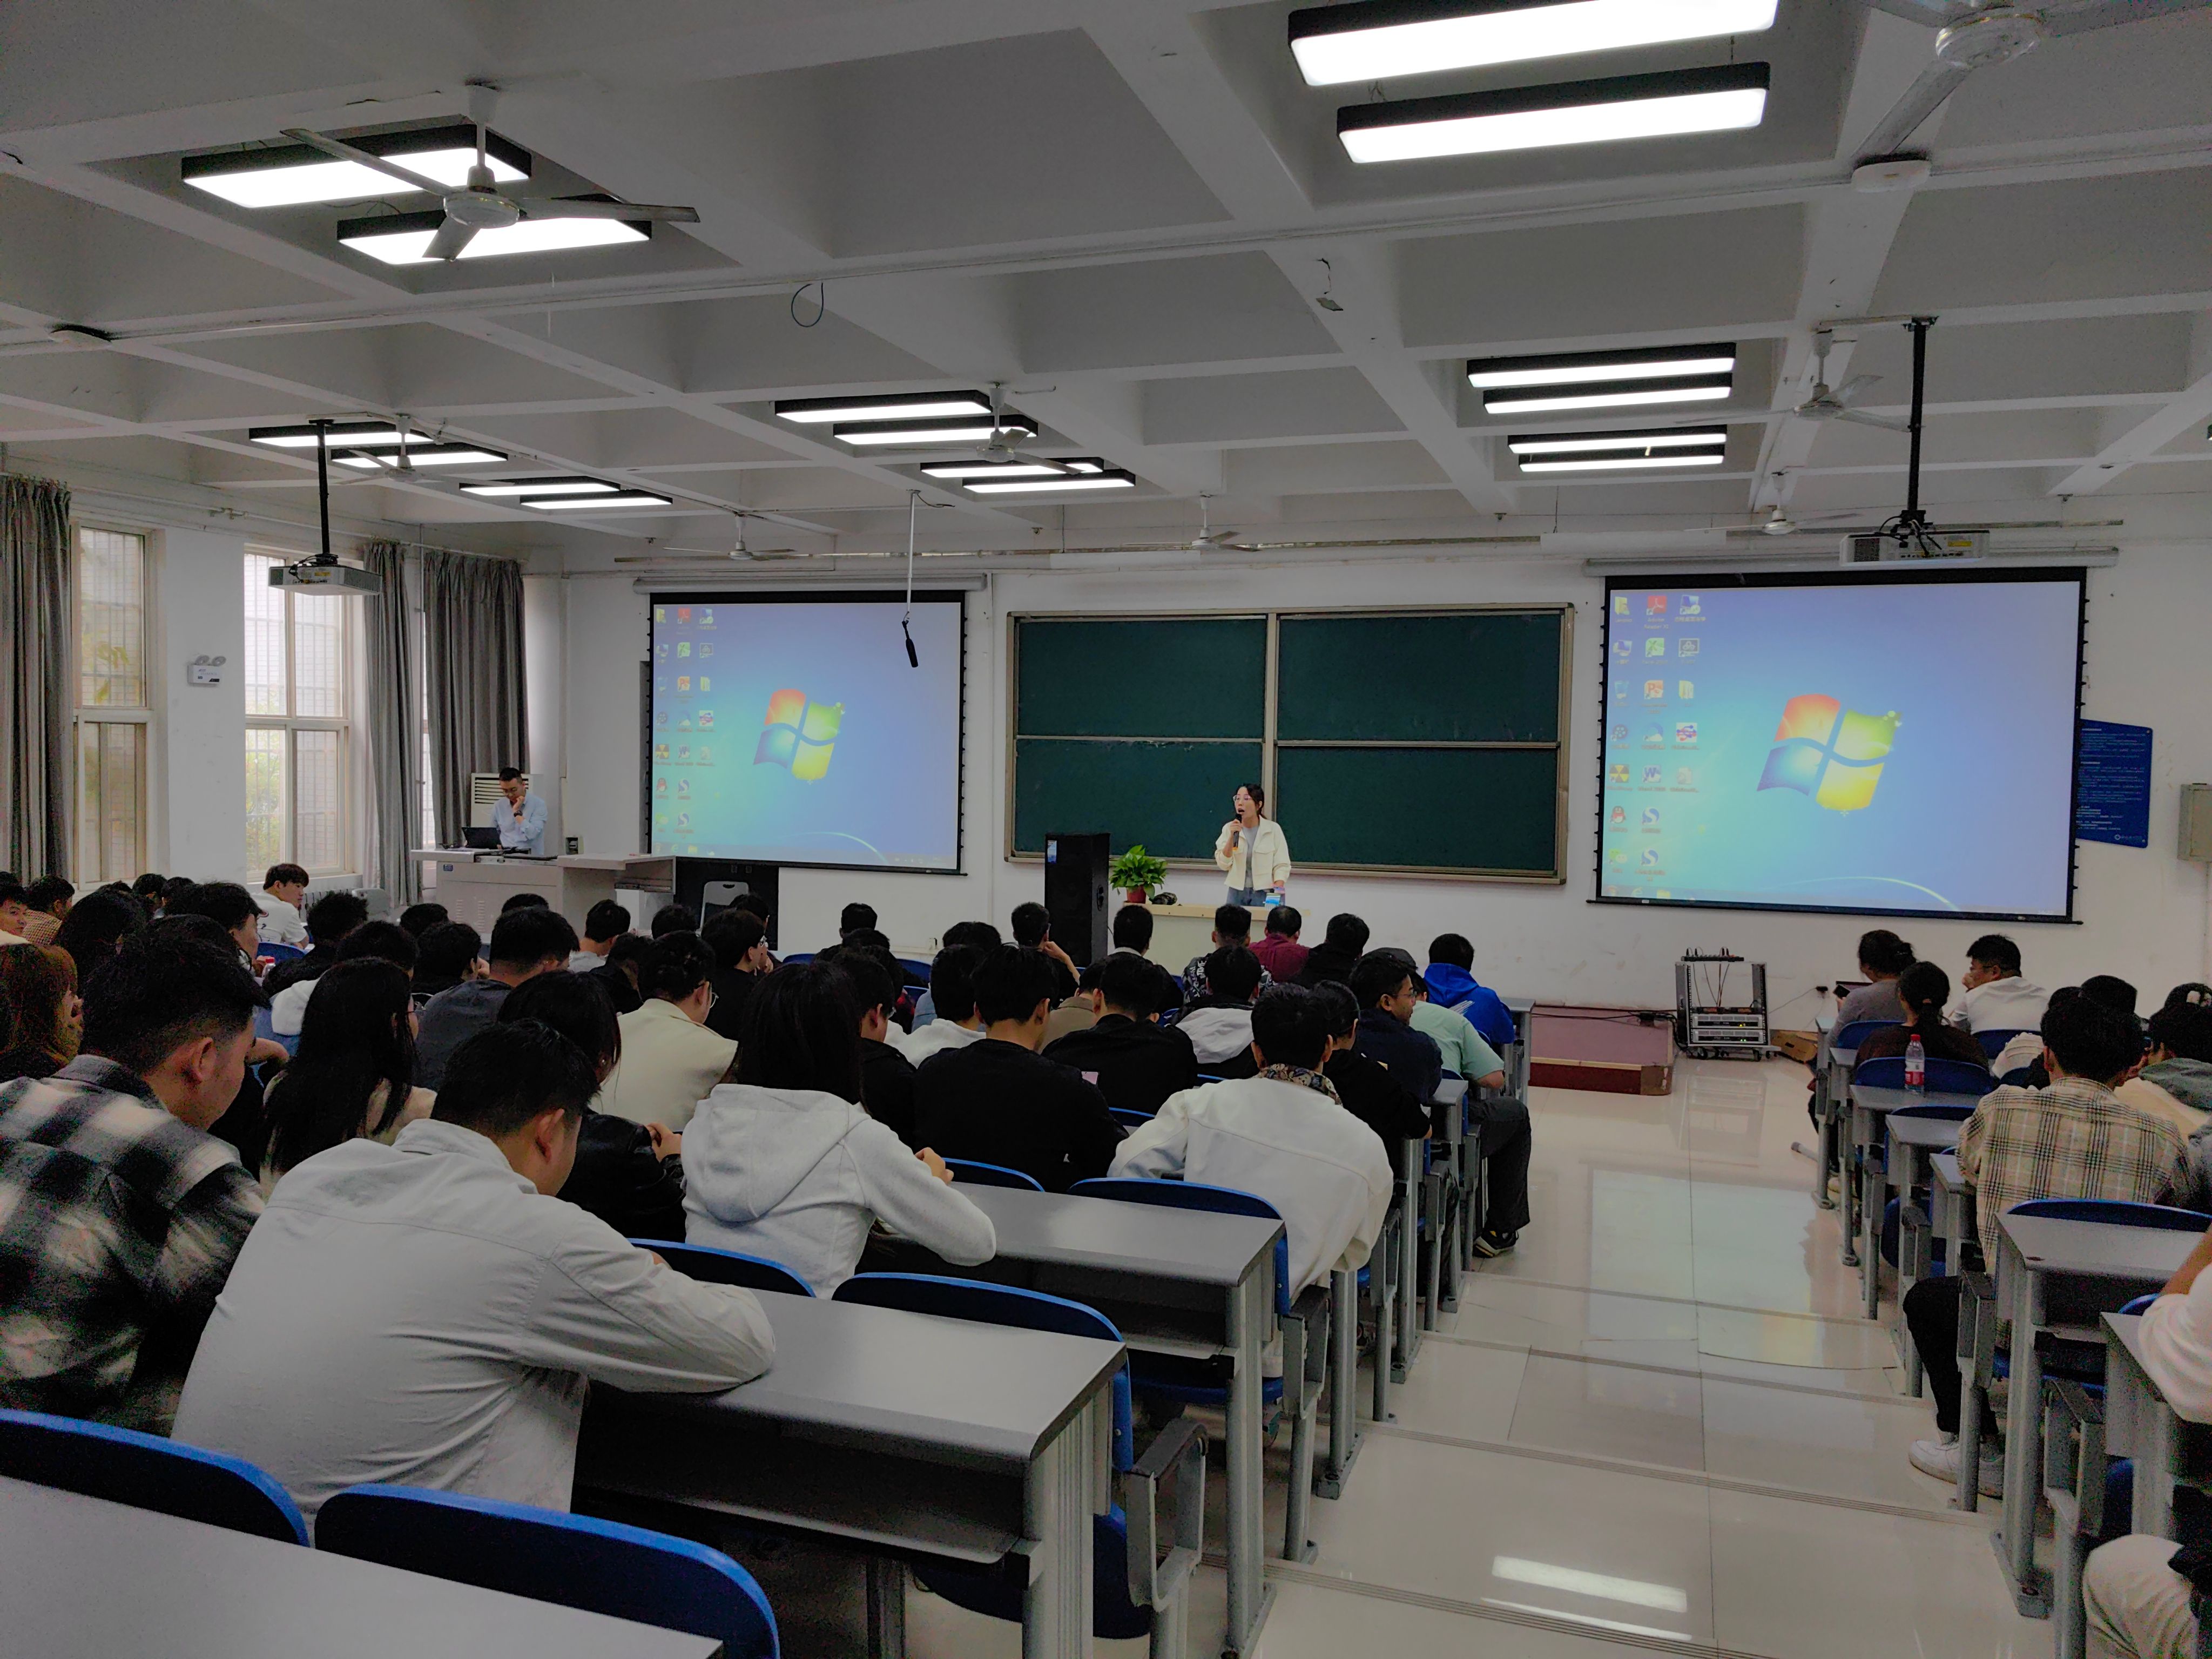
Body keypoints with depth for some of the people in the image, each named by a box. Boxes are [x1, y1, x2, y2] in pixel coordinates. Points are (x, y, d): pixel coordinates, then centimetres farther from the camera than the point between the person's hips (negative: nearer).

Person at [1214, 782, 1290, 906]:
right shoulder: (1229, 829, 5)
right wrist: (1232, 836, -12)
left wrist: (1277, 893, -17)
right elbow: (1223, 865, -2)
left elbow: (1282, 866, -4)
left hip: (1265, 893, -2)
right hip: (1237, 893, 2)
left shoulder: (1273, 829, -2)